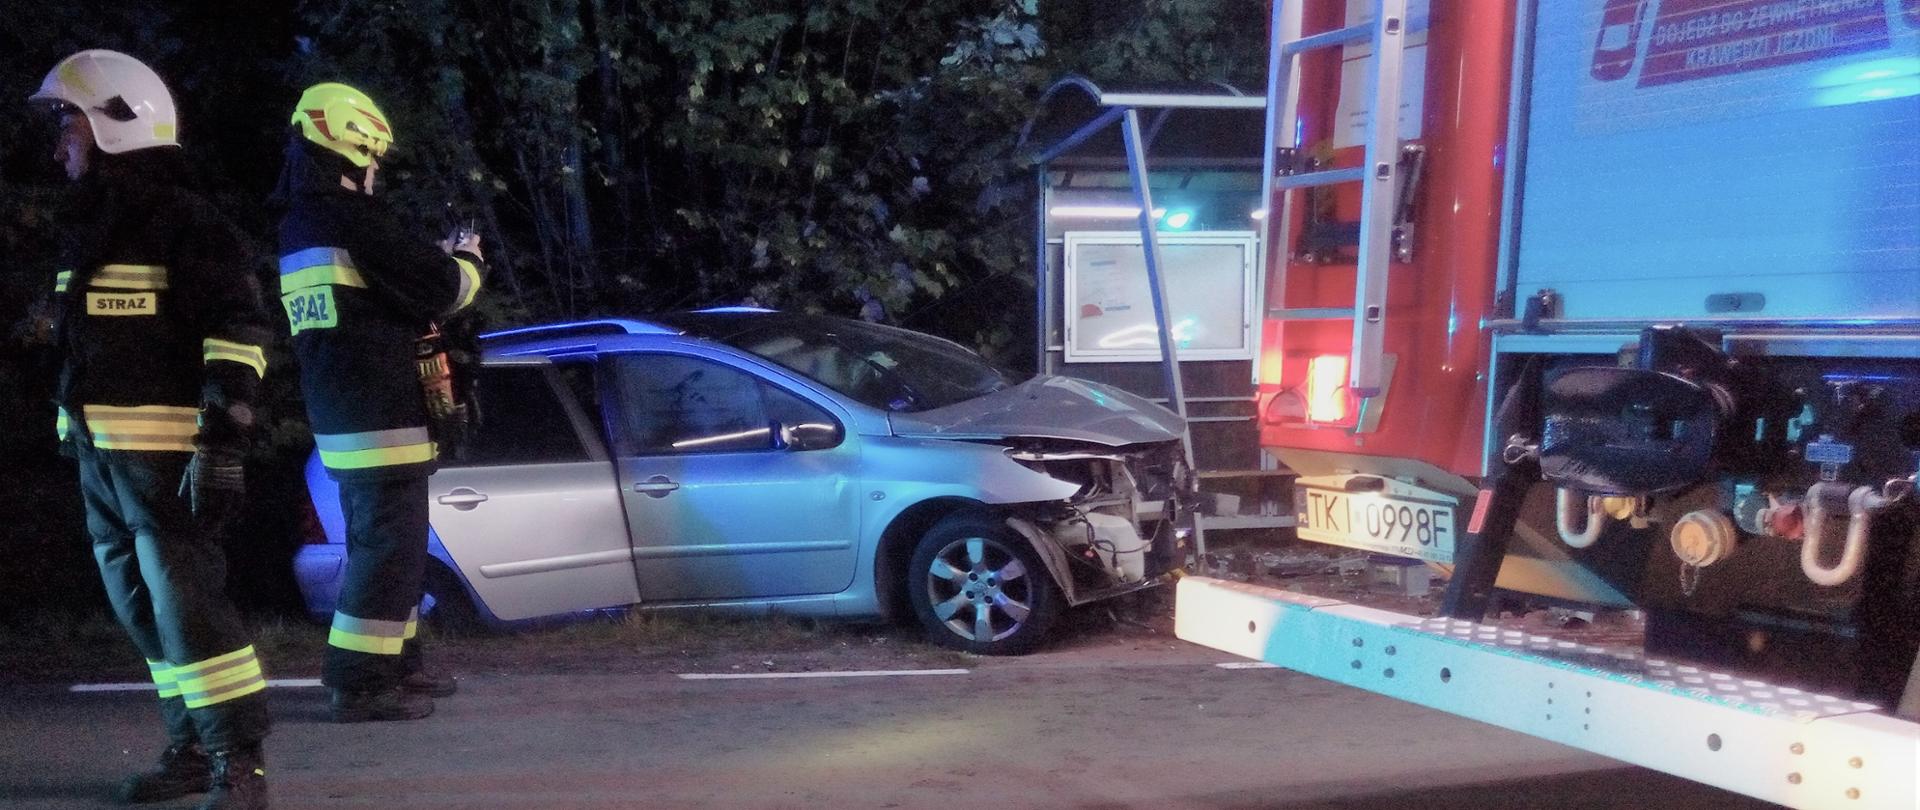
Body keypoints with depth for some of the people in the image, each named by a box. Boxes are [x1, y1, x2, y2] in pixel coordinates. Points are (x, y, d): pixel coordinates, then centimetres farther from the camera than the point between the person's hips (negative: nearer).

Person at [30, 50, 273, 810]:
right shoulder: (91, 226, 17)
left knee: (187, 604, -11)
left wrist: (222, 443, -24)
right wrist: (78, 441, 22)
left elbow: (237, 333, -18)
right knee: (143, 610, 13)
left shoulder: (182, 221, -11)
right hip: (101, 453, 9)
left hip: (165, 451, -9)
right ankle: (193, 748, 23)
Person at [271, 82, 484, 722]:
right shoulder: (353, 220, -14)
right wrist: (468, 261, 9)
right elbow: (439, 290, -12)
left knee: (378, 541, 18)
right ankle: (360, 682, -5)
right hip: (381, 415, -10)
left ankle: (397, 663, 27)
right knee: (391, 544, -6)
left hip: (338, 416, 10)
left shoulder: (295, 231, 16)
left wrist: (438, 261, 20)